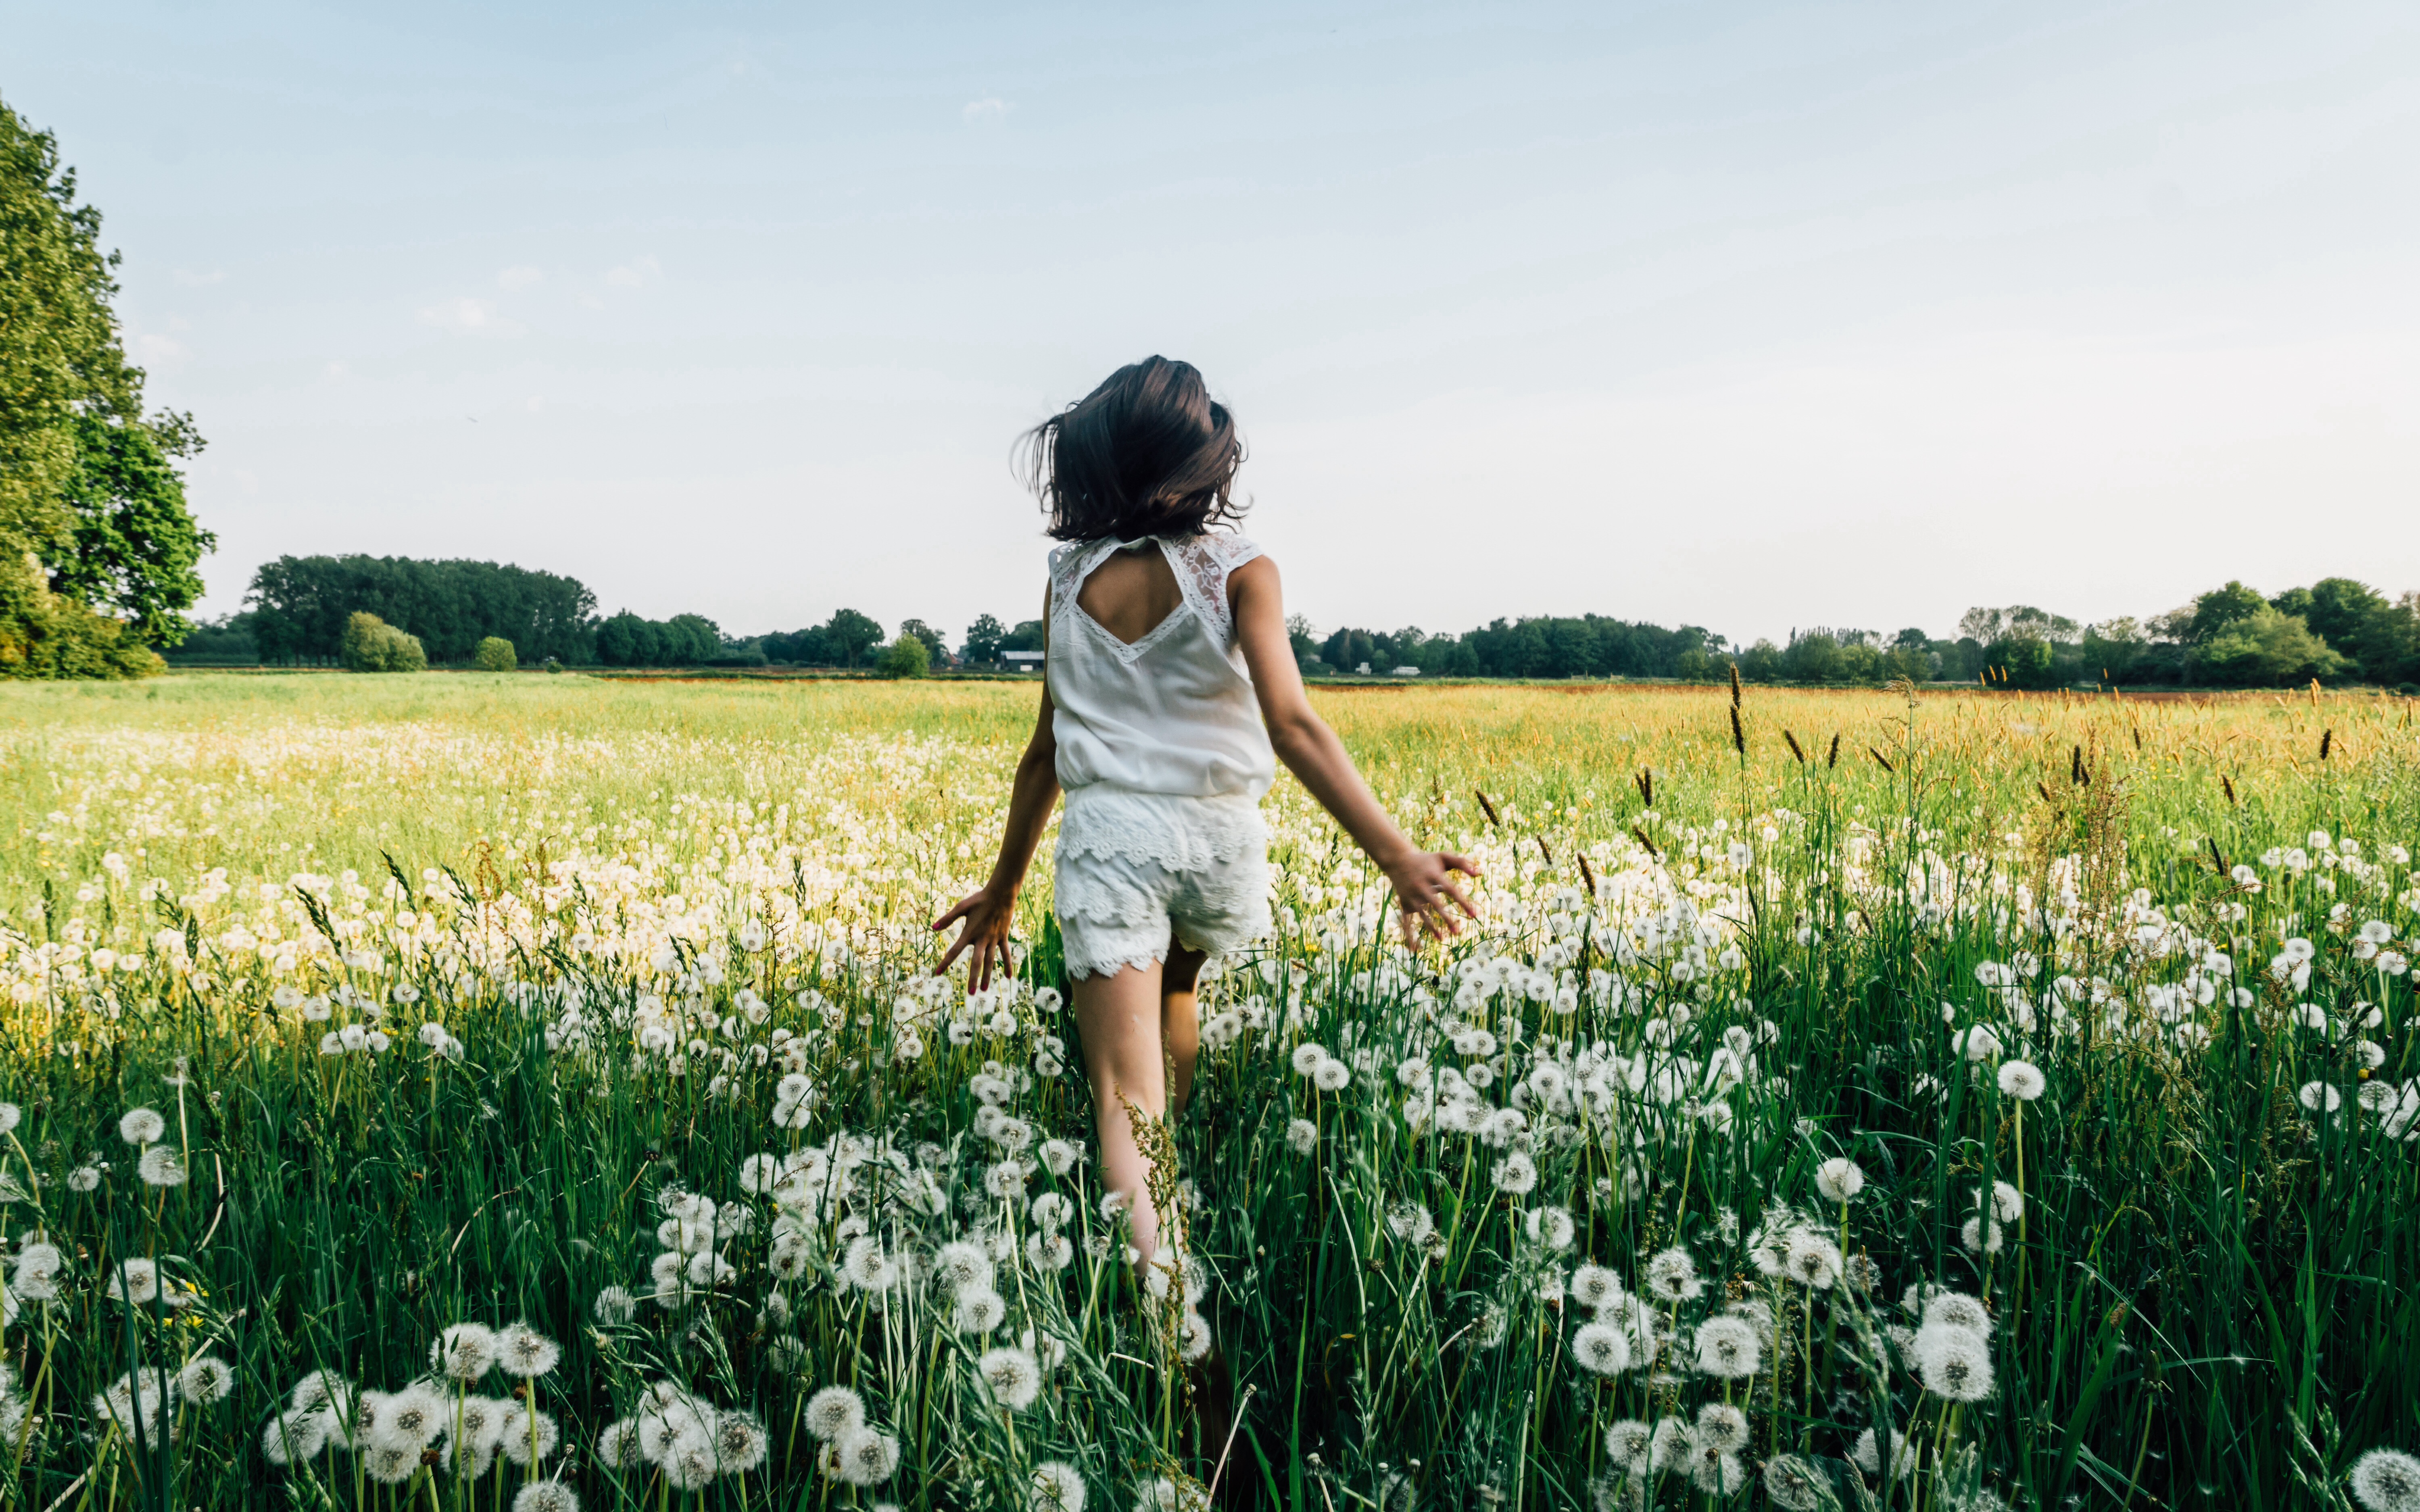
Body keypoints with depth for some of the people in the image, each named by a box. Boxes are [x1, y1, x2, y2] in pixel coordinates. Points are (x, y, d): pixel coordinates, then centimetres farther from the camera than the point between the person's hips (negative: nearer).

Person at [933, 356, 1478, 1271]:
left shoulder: (1069, 579, 4)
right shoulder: (1240, 573, -6)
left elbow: (1046, 751, 7)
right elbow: (1291, 726, -18)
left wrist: (1003, 890, 17)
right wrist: (1398, 857, -23)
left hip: (1106, 834, 0)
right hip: (1217, 836, 1)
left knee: (1123, 1099, -5)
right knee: (1177, 983, 33)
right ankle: (1169, 1179, 46)